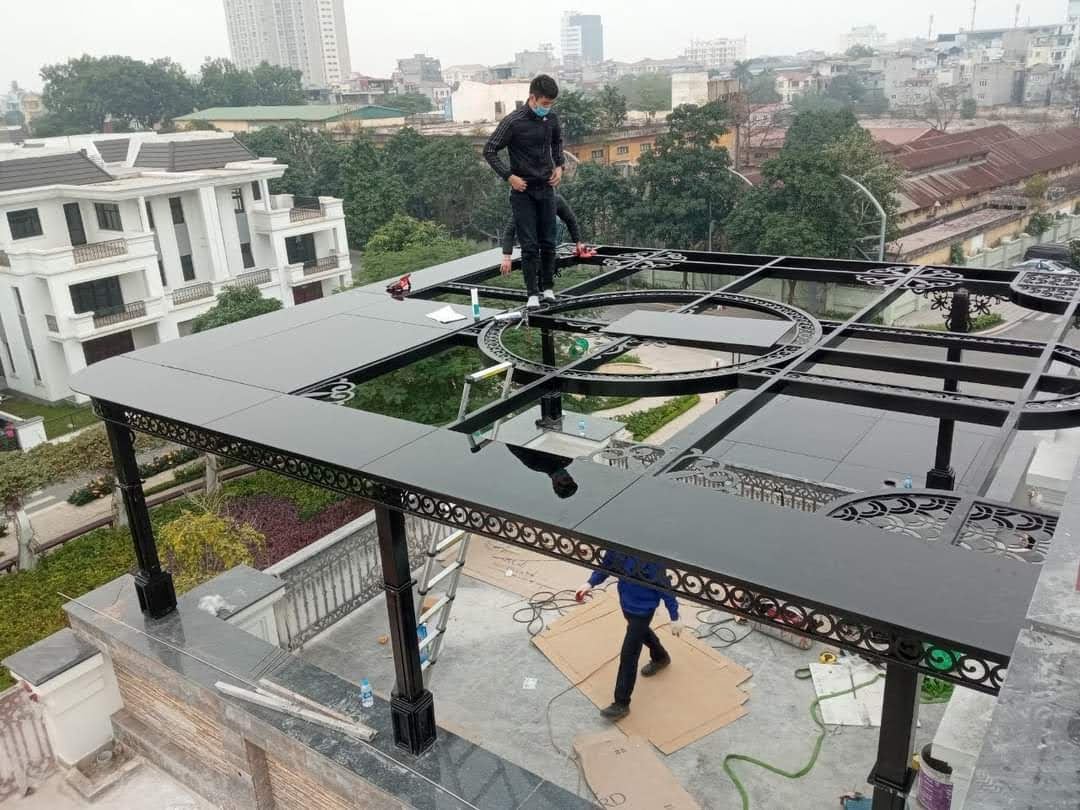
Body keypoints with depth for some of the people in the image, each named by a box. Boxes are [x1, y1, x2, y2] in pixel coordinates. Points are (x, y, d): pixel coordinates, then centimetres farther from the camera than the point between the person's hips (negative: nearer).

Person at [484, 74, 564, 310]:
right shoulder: (513, 122, -15)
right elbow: (489, 151, -9)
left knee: (548, 242, 7)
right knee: (529, 245, -4)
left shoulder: (551, 119, 0)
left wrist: (559, 165, 6)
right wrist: (509, 176, -14)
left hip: (546, 189, 5)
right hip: (523, 191, -4)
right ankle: (533, 294, 4)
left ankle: (548, 288, 20)